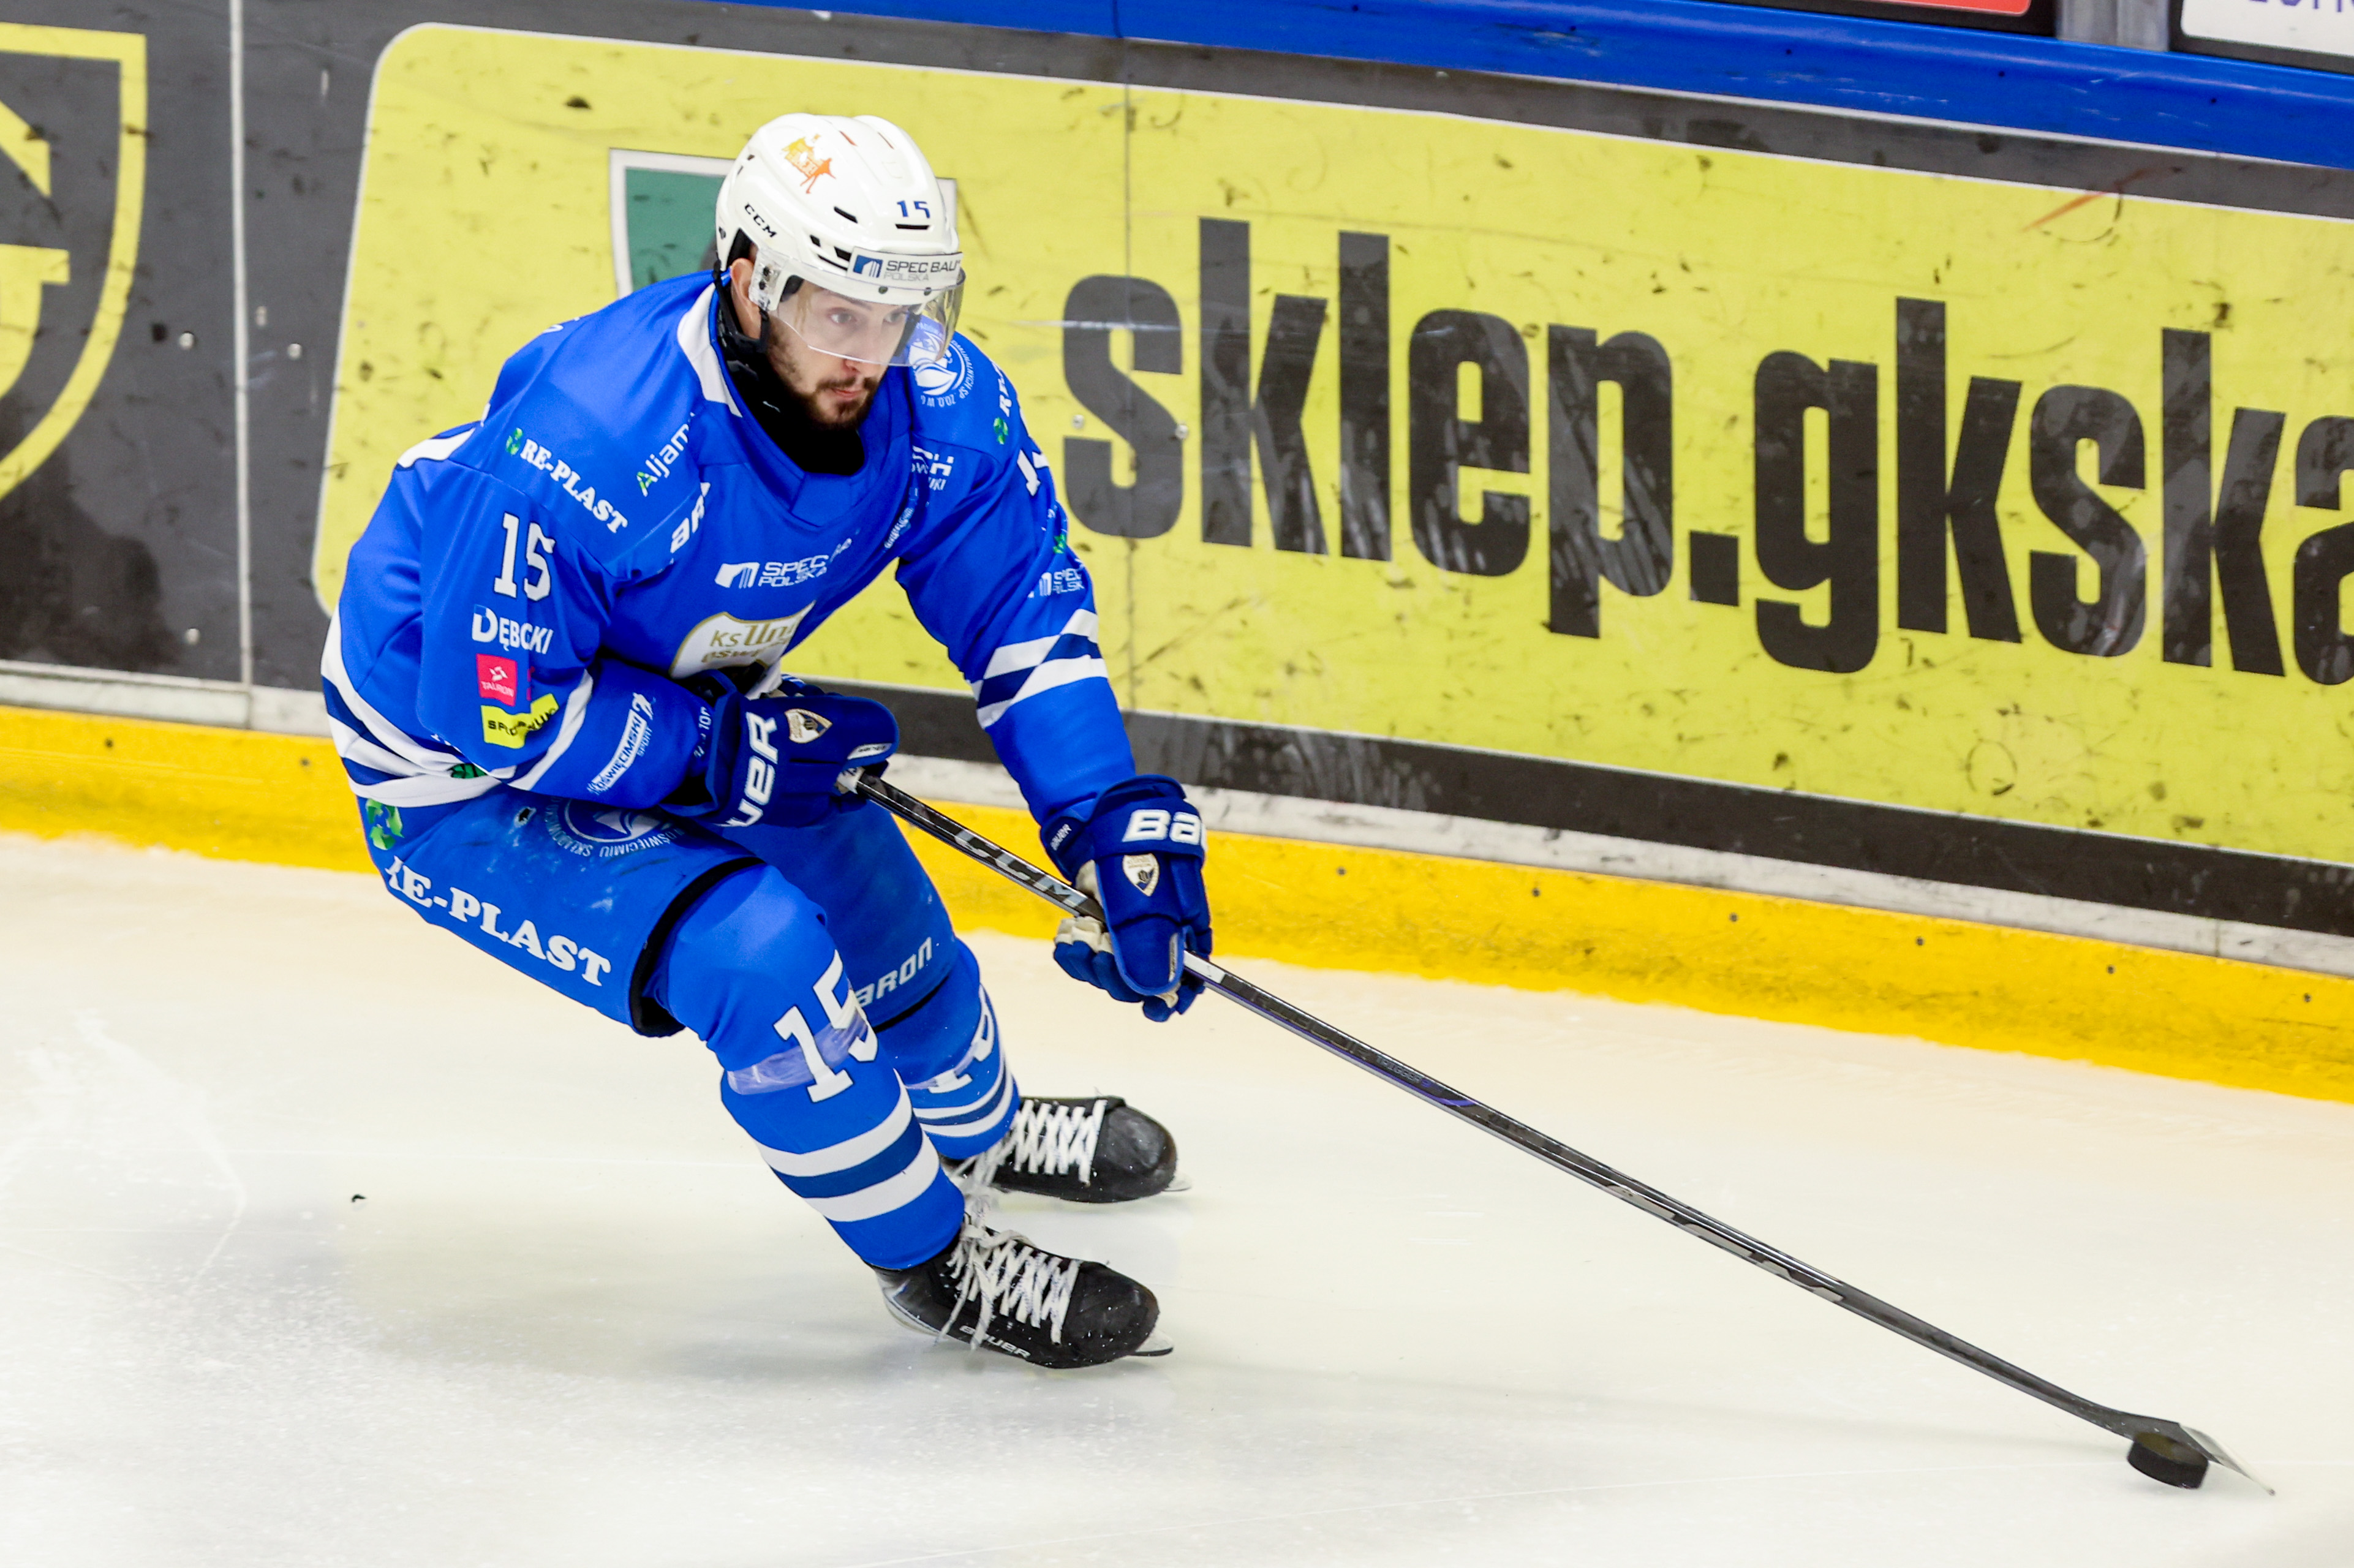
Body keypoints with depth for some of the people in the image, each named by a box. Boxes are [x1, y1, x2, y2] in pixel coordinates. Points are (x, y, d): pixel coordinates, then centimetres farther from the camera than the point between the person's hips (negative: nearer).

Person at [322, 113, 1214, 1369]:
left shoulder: (938, 405, -18)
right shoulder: (590, 444, -39)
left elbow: (1024, 607, -8)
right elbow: (491, 710, -31)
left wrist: (1117, 829, -18)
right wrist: (725, 749, -28)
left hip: (688, 710, 7)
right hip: (456, 765, -7)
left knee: (875, 904, 18)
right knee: (758, 955, -23)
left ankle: (981, 1129, 53)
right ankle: (932, 1259, -2)